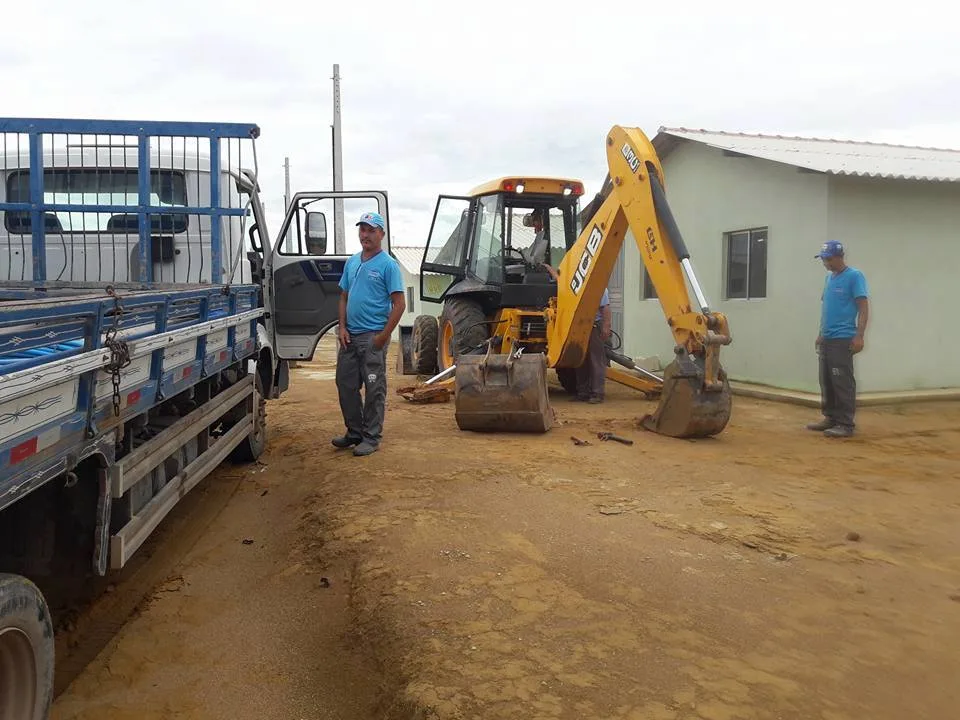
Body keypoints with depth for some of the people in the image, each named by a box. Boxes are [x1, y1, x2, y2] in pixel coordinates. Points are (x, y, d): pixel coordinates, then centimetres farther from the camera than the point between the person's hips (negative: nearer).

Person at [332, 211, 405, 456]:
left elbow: (399, 304, -11)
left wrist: (384, 336, -15)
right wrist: (342, 327, 4)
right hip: (350, 336, 7)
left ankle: (372, 437, 10)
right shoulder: (352, 262, 13)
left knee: (374, 389, 1)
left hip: (373, 337, -7)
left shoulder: (388, 265, -7)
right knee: (345, 385, 12)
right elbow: (344, 297, 17)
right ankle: (355, 432, 26)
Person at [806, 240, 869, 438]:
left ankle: (846, 424, -2)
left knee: (842, 383, -6)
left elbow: (864, 307, -12)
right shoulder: (829, 278, 16)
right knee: (827, 382, 11)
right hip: (826, 339, 8)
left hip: (843, 339, -8)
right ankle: (831, 418, 20)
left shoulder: (854, 276, -9)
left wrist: (859, 336, -19)